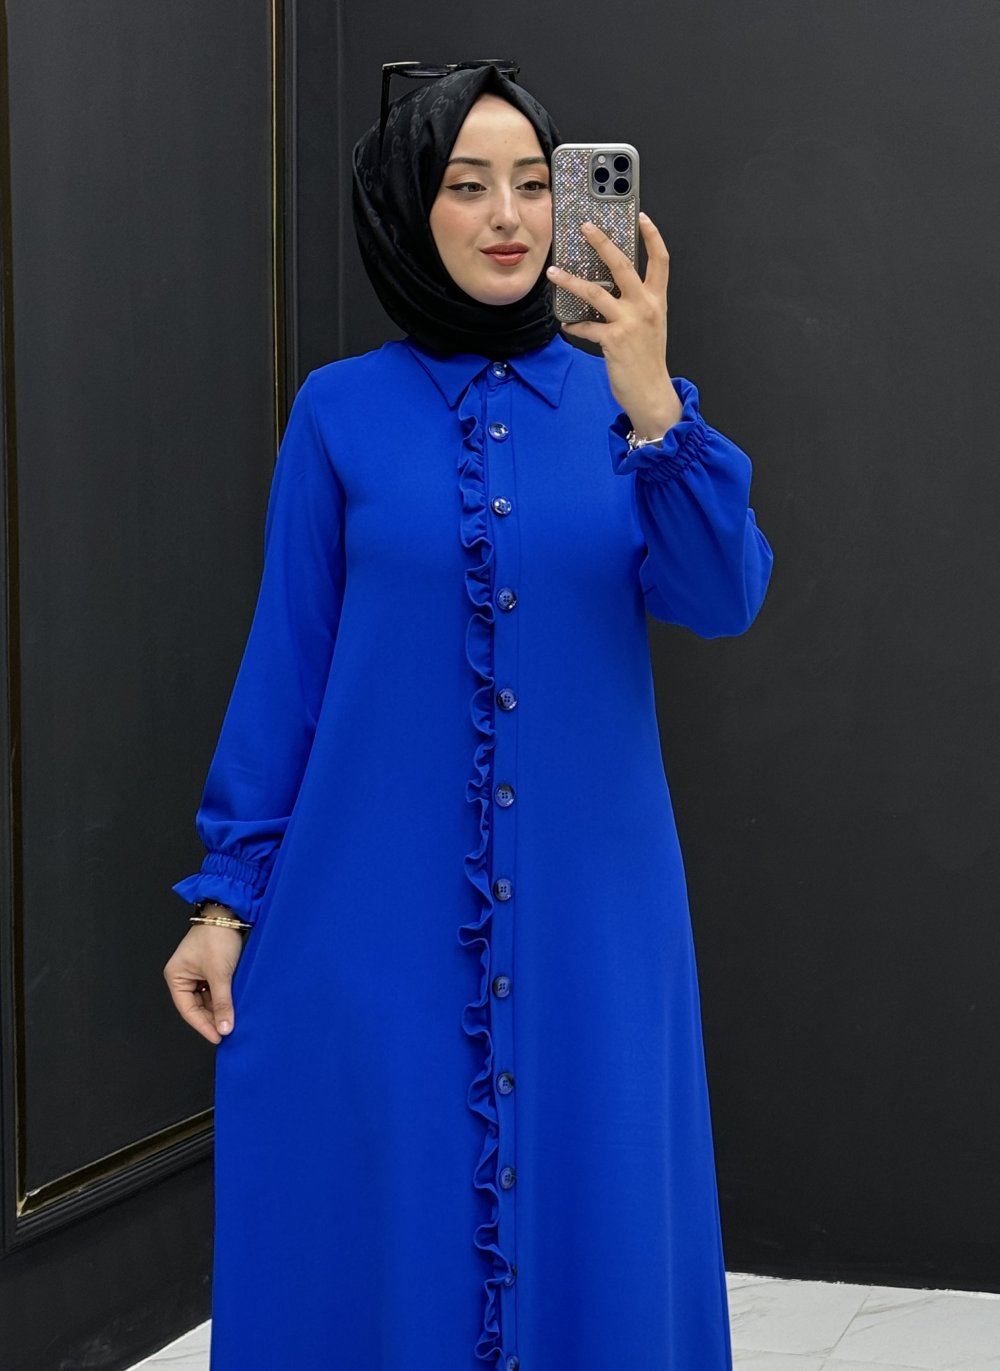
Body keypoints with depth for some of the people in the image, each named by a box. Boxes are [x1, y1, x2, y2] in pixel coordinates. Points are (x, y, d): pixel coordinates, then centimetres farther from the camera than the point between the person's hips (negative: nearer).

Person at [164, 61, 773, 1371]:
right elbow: (283, 663, 2)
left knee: (587, 1218, 6)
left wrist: (654, 406, -25)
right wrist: (226, 895, -1)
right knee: (384, 1219, 5)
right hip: (380, 907, -1)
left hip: (585, 908, 1)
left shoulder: (615, 399, 3)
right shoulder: (342, 412, 1)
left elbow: (721, 600, -11)